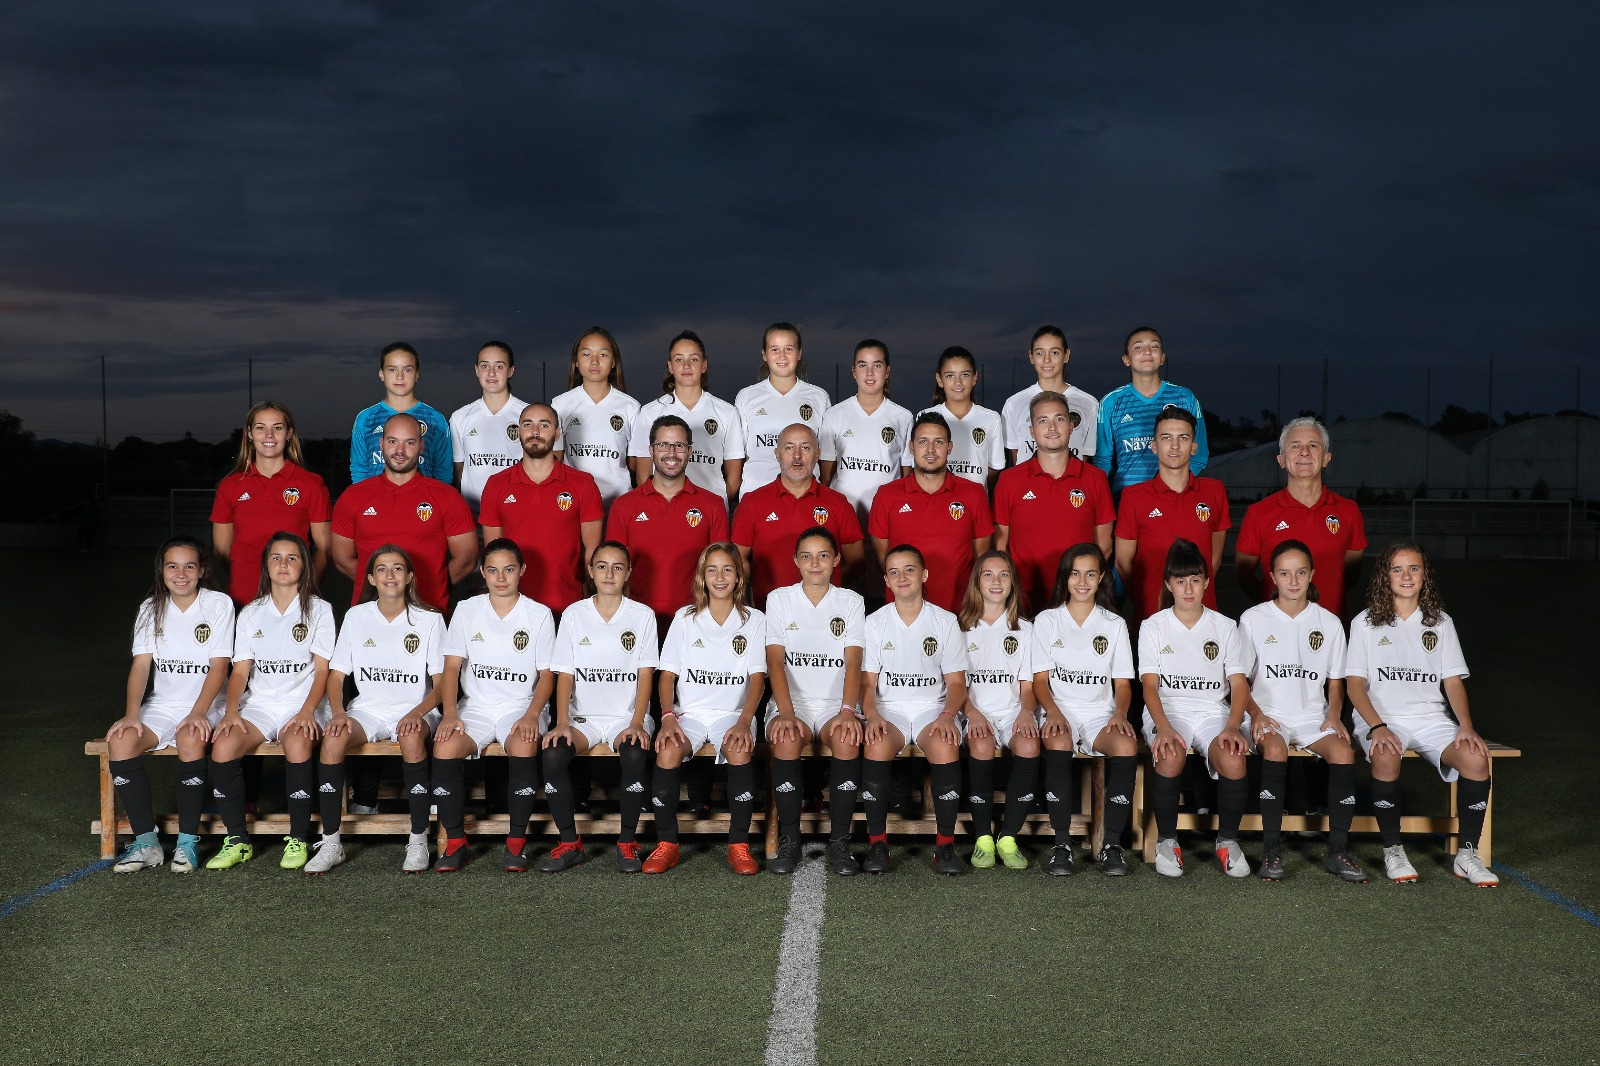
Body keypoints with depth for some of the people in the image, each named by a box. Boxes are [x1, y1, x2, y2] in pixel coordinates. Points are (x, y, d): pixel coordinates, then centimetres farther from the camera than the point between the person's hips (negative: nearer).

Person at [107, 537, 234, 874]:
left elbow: (219, 666, -9)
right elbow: (141, 665, 0)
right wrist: (132, 714, -14)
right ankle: (146, 842, -16)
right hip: (162, 704, 4)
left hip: (206, 705, -4)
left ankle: (188, 841, -23)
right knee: (120, 742, -24)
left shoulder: (219, 604, -4)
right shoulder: (151, 609, 8)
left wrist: (198, 713, -21)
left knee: (190, 739, -36)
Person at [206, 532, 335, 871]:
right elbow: (240, 669, 8)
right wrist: (231, 711, -10)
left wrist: (307, 711, -17)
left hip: (303, 705, -3)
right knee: (223, 745, -28)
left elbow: (323, 670, -1)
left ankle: (299, 839, -22)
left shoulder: (319, 609, 5)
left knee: (297, 743, -36)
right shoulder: (250, 613, 14)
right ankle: (238, 840, -15)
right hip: (259, 704, 3)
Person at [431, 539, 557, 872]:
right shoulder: (466, 610, 6)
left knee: (524, 747, -35)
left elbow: (547, 674, 1)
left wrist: (531, 714, -15)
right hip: (474, 706, 2)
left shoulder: (539, 615, 1)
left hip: (520, 706, -2)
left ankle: (516, 842, -19)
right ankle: (455, 842, -14)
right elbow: (452, 666, 2)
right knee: (445, 747, -29)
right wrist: (450, 713, -13)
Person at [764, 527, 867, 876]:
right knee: (786, 741, -33)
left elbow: (853, 662, -4)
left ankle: (840, 841, -20)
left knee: (847, 741, -32)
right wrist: (786, 713, -20)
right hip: (791, 701, 0)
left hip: (836, 703, 0)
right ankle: (789, 840, -18)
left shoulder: (851, 602, 7)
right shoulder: (779, 599, 5)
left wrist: (847, 711, -21)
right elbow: (775, 661, -5)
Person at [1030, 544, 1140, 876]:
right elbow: (1040, 679, 4)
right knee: (1058, 743, -37)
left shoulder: (1114, 624, 12)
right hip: (1059, 711, -1)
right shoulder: (1046, 621, 9)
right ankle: (1061, 843, -30)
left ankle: (1112, 843, -23)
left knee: (1127, 746, -33)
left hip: (1101, 714, 1)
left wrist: (1120, 714, -12)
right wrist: (1053, 712, -15)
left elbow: (1123, 683, 9)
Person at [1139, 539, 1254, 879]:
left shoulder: (1224, 627, 10)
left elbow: (1239, 684, 4)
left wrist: (1232, 726, -16)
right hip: (1167, 711, -1)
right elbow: (1150, 685, -4)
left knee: (1234, 761, -31)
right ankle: (1166, 840, -14)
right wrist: (1163, 728, -23)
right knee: (1170, 758, -36)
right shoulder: (1153, 626, 6)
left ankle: (1227, 840, -7)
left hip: (1213, 713, 1)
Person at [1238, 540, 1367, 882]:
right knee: (1275, 749, -35)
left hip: (1313, 717, 2)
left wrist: (1333, 716, -5)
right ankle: (1271, 850, -28)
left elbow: (1335, 681, 14)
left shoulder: (1329, 622, 10)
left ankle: (1338, 851, -19)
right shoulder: (1253, 619, 4)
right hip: (1269, 715, -2)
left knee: (1344, 751, -28)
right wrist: (1256, 714, -13)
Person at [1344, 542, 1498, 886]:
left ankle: (1467, 854, -13)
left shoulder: (1440, 623, 14)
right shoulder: (1365, 623, 5)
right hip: (1380, 717, -3)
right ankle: (1393, 851, -20)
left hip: (1432, 718, 3)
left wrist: (1466, 727, -8)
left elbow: (1454, 681, 10)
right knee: (1386, 757, -37)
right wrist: (1378, 727, -18)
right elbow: (1354, 684, -2)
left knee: (1476, 757, -26)